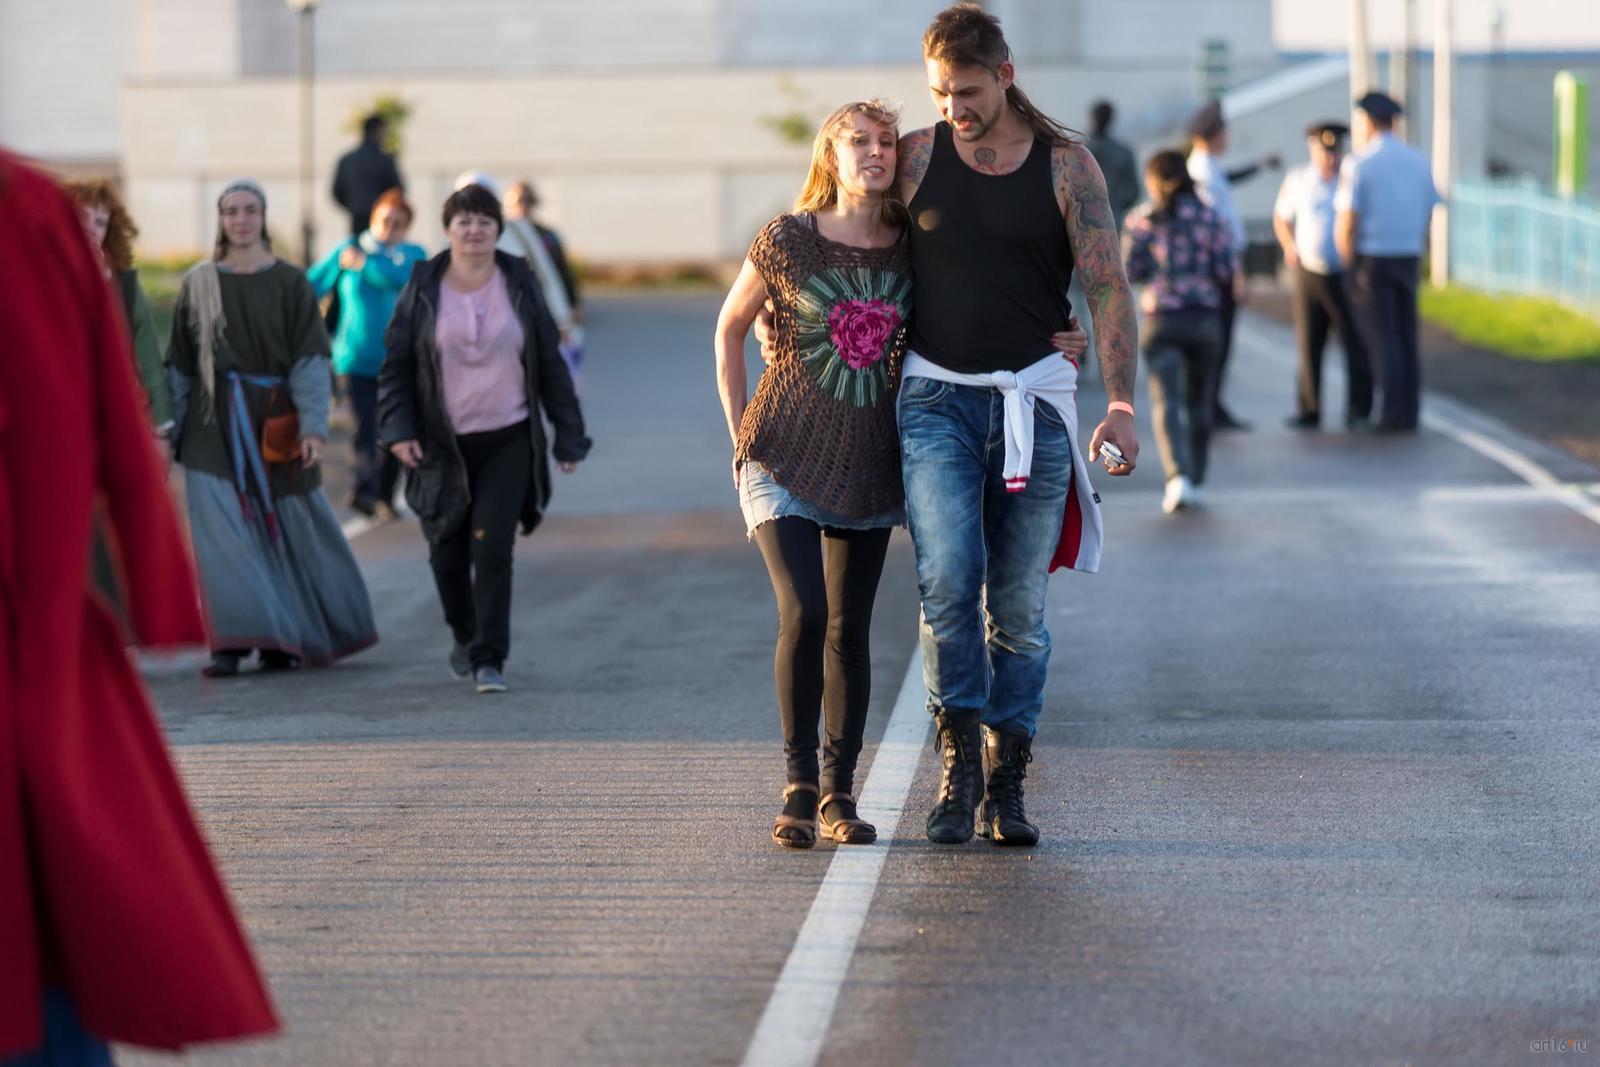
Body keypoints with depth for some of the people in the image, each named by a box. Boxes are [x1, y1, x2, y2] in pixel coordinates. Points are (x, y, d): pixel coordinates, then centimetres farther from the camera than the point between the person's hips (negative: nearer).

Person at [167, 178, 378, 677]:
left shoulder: (290, 283, 1)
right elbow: (179, 365, 8)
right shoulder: (198, 285, 6)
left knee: (290, 530, 5)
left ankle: (285, 638, 20)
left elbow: (310, 359, -5)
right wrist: (169, 431, 4)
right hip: (214, 426, 1)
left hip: (275, 423, 0)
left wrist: (313, 426, -15)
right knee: (223, 532, -8)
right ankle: (231, 643, -8)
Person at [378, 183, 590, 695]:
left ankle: (489, 659, -10)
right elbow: (396, 368, 3)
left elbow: (550, 365, 7)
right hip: (443, 443, 1)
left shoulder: (520, 286, 3)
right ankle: (464, 635, 36)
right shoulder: (423, 290, 0)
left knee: (492, 548, -12)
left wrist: (568, 436, 6)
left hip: (508, 441, -1)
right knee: (448, 553, 8)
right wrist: (398, 430, -10)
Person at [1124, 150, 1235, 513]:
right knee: (1198, 401, 17)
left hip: (1162, 319, -2)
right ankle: (1194, 482, 24)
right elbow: (1228, 271, -3)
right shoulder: (1211, 218, 3)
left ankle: (1178, 477, -29)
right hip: (1205, 317, 2)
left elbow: (1130, 271, -3)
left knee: (1167, 402, -9)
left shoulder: (1144, 218, -1)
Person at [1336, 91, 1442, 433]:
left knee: (1381, 339, -3)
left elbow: (1346, 224, -14)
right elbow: (1427, 215, 10)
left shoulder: (1358, 164, -10)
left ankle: (1393, 413, -7)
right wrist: (1413, 255, 15)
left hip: (1371, 257, -5)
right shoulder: (1418, 162, 7)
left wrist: (1349, 263, -1)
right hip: (1408, 258, 5)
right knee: (1406, 337, 10)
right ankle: (1409, 413, 9)